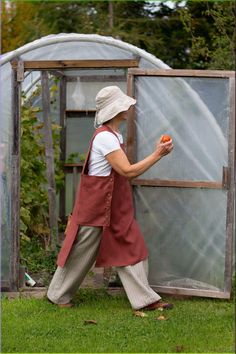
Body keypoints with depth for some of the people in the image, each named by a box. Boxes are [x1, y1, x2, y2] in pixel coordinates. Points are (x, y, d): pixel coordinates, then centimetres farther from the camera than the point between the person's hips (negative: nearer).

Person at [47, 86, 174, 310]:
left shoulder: (114, 135, 11)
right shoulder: (105, 137, -21)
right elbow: (128, 171, -24)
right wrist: (158, 154, -19)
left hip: (115, 207, 9)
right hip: (96, 207, -9)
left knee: (130, 247, 5)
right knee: (81, 253, 4)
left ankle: (144, 299, 7)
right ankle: (58, 295, 21)